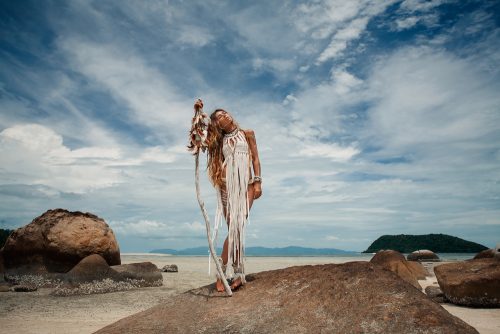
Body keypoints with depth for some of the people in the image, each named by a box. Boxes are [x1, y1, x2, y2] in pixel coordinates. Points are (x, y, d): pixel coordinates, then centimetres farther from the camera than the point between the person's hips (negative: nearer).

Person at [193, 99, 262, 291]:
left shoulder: (247, 134, 14)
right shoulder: (220, 140, 19)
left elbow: (255, 159, 7)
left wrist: (257, 182, -4)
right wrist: (197, 113, 1)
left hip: (246, 183, -1)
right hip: (227, 185, 1)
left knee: (238, 227, -12)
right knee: (234, 228, -7)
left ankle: (230, 272, -8)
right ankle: (238, 272, -3)